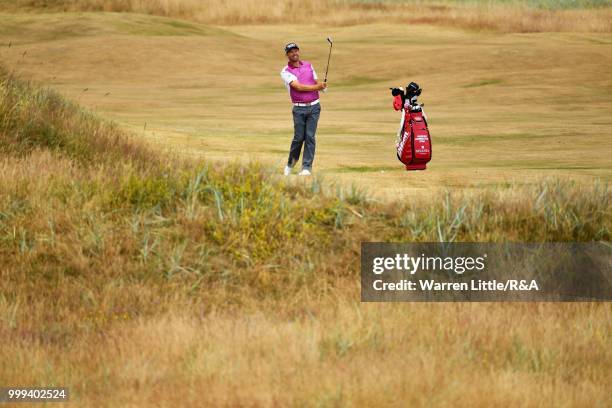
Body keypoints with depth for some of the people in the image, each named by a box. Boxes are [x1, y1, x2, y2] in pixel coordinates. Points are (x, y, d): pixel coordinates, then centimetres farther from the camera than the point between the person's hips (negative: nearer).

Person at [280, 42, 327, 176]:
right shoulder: (285, 72, -3)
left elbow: (317, 83, 17)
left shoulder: (308, 65, 13)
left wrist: (322, 86, -6)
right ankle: (291, 163, 20)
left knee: (310, 136, -6)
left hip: (314, 107, 2)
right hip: (299, 108, -2)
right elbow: (298, 87, -15)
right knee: (299, 137, -4)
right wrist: (316, 87, -14)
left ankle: (307, 167, -4)